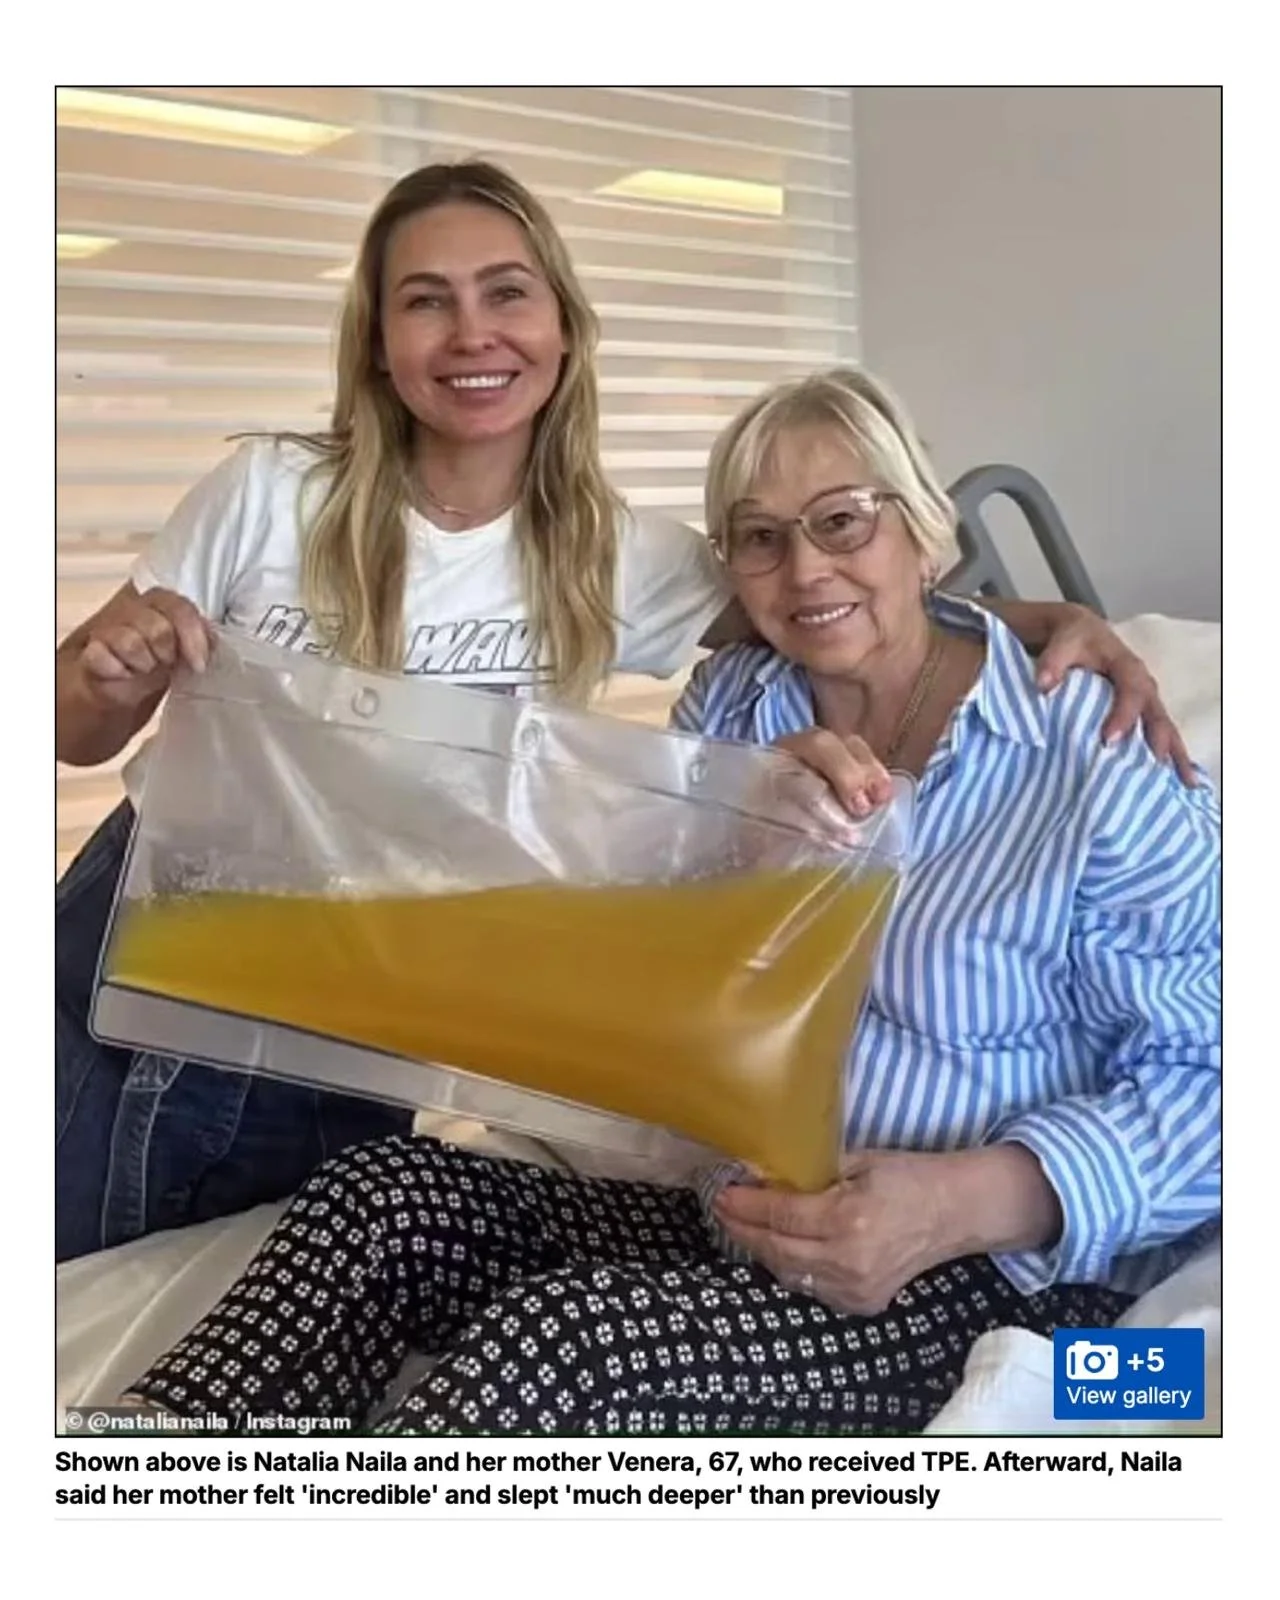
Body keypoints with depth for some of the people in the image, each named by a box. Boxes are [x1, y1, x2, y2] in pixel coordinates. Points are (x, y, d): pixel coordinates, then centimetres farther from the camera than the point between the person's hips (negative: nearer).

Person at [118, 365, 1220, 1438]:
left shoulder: (1096, 760, -10)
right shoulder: (728, 701, 7)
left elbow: (1210, 1070, -11)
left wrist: (970, 1200, -27)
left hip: (973, 1271, -5)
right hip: (710, 1205, 5)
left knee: (560, 1338, -30)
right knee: (388, 1189, -16)